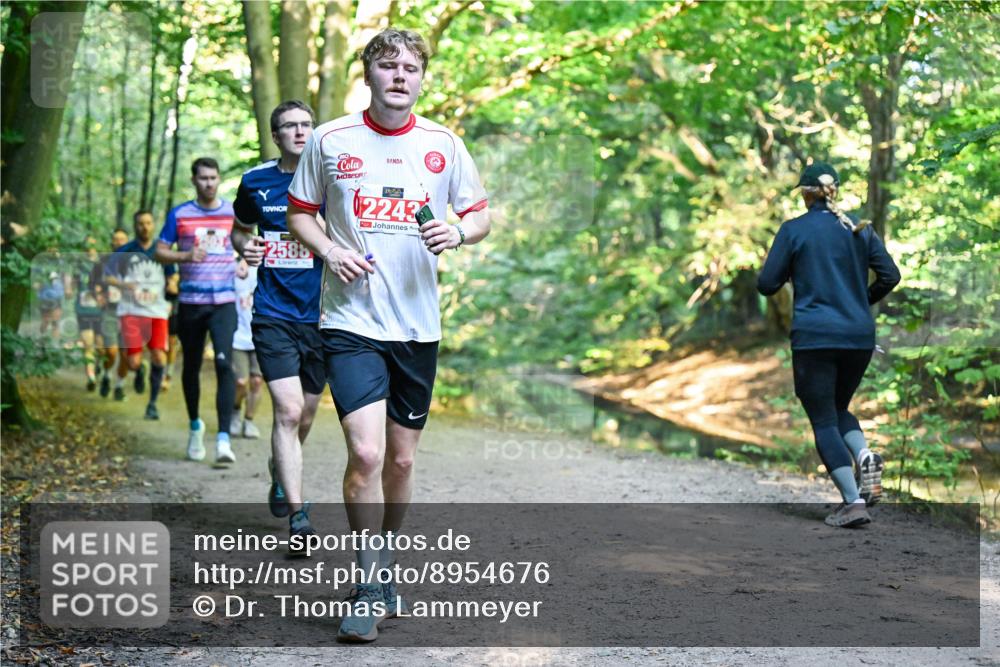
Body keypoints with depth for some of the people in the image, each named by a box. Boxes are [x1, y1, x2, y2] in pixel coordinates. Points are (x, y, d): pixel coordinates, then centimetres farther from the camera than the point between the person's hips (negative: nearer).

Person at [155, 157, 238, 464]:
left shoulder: (233, 212, 7)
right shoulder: (179, 214, 4)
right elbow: (160, 252, 4)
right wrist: (186, 256, -14)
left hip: (224, 301, -1)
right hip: (190, 301, 1)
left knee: (224, 364, -17)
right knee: (192, 367, 11)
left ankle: (223, 438, -20)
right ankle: (195, 426, 34)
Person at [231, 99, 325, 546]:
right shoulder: (256, 182, 3)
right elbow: (240, 228, 20)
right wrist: (244, 246, -2)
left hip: (320, 315, 1)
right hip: (273, 315, -1)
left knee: (304, 416, 13)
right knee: (288, 411, -15)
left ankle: (280, 471, 45)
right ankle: (297, 516, -13)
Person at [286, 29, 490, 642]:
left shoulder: (443, 143, 5)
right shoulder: (330, 141, 1)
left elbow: (481, 216, 12)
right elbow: (300, 212, 11)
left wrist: (458, 233, -10)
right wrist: (329, 249, -9)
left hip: (418, 324, 3)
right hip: (351, 320, -2)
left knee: (401, 458, 10)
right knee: (366, 454, -15)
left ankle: (386, 562, 30)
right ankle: (372, 581, 1)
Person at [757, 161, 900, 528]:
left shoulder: (793, 230, -4)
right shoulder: (858, 228, 7)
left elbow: (767, 285, -4)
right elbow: (890, 275, 5)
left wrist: (789, 270, 17)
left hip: (814, 336, -4)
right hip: (860, 336, 4)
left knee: (824, 420, 2)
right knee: (838, 408, 22)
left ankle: (853, 500, -11)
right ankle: (865, 456, -8)